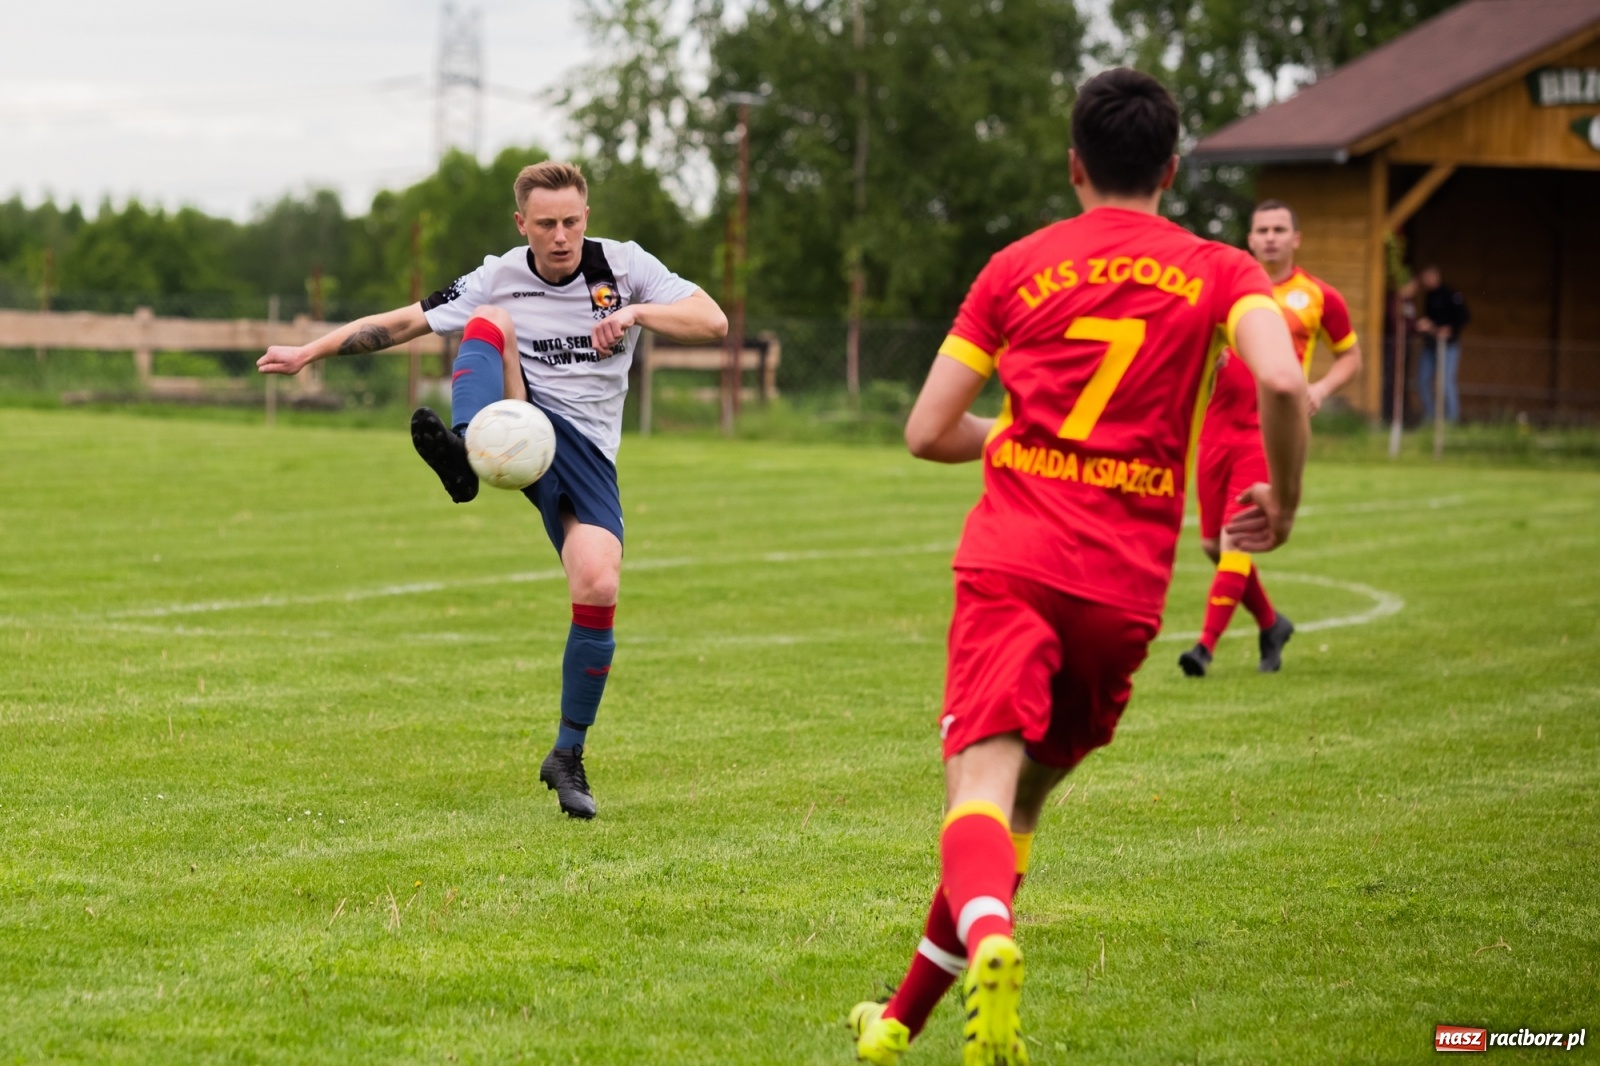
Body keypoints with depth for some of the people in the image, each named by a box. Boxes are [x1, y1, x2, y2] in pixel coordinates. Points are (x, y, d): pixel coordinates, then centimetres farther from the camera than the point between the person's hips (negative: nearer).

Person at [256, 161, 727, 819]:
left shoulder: (625, 265, 1)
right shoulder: (497, 280, 3)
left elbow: (713, 323, -4)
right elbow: (404, 322, 8)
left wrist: (637, 312, -20)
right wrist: (311, 352, 5)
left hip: (587, 450, 0)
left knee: (598, 588, -21)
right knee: (491, 322, -26)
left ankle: (568, 757, -1)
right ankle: (465, 455, -55)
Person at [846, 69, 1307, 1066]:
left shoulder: (1016, 269, 11)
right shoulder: (1219, 272, 8)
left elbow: (929, 432, 10)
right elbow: (1283, 382, -12)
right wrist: (1283, 501, 5)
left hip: (1010, 563, -1)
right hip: (1126, 588, 1)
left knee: (982, 783, -14)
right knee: (1024, 796, 16)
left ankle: (988, 937, -47)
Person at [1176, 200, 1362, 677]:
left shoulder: (1318, 297, 3)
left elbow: (1351, 355, 14)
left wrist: (1322, 388, -5)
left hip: (1269, 431, -4)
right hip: (1218, 427, 4)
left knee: (1235, 538, -15)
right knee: (1213, 544, 8)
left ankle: (1206, 644, -15)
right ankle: (1270, 624, 30)